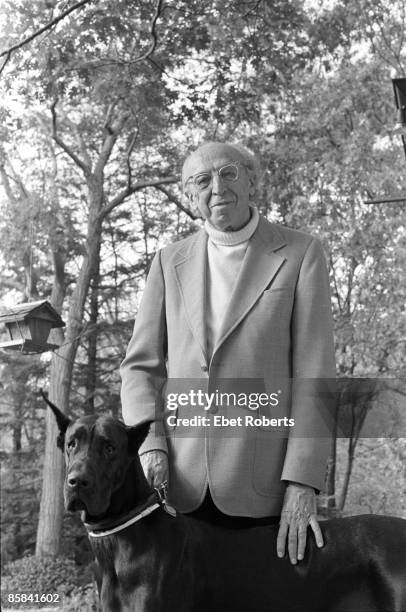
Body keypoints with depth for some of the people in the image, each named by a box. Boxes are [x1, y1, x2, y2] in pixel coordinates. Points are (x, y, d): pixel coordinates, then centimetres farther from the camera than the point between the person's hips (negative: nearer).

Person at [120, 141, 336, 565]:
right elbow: (141, 365, 11)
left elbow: (314, 373, -4)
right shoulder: (169, 262, 12)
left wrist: (302, 483, -10)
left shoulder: (300, 254, 2)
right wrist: (149, 445, -5)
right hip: (181, 482, 3)